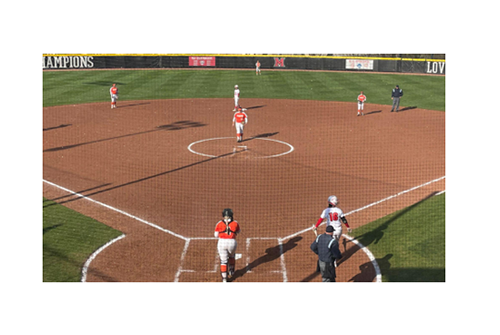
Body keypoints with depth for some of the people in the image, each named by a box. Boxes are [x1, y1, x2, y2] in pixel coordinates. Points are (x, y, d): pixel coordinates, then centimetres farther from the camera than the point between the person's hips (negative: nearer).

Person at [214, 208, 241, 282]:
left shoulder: (219, 224, 0)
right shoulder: (235, 223, 1)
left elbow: (216, 235, 7)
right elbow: (238, 231, 21)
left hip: (222, 243, -1)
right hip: (232, 243, 1)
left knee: (223, 260, 8)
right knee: (231, 256, 30)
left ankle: (224, 278, 2)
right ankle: (231, 272, 41)